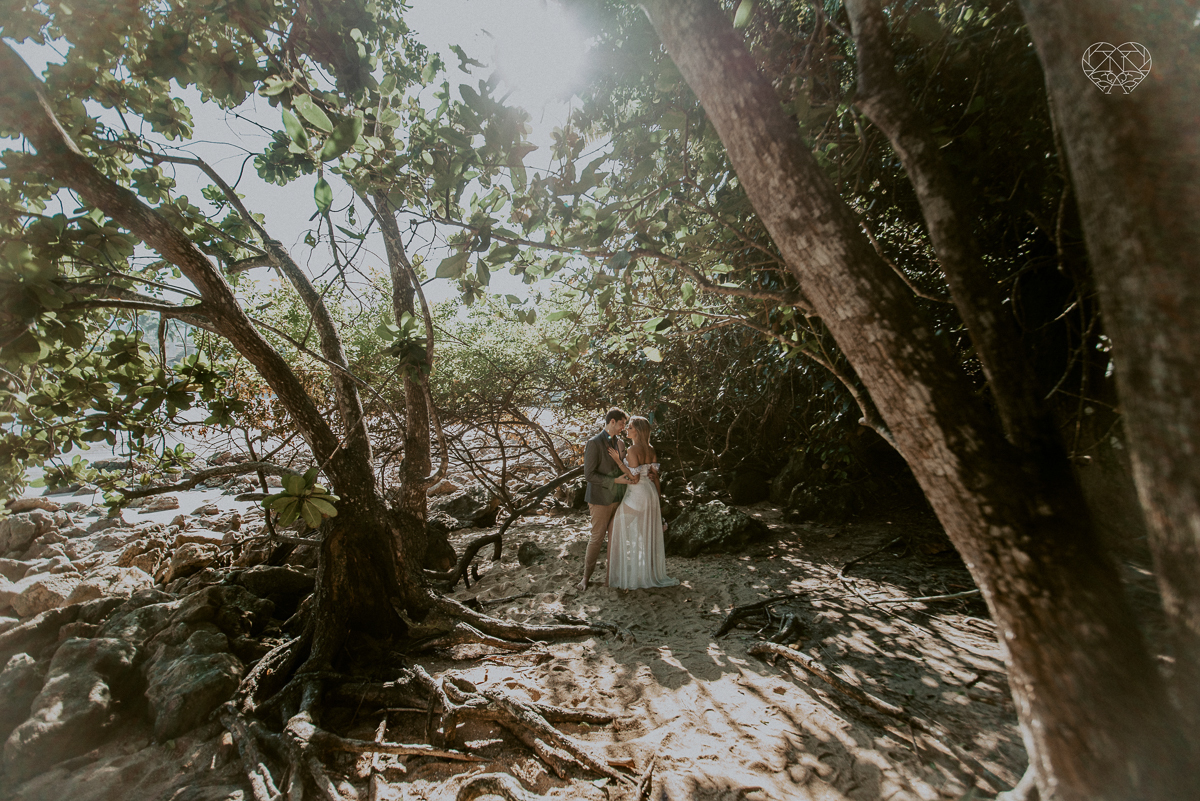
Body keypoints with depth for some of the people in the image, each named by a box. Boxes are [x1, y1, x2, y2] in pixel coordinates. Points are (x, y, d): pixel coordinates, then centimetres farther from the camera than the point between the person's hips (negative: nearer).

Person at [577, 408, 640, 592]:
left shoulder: (619, 443, 8)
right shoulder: (594, 443, -16)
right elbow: (589, 475, -18)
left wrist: (633, 475, -9)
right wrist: (616, 481, -21)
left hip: (618, 498, 6)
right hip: (601, 499, -6)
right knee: (597, 538, 2)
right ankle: (586, 577, 16)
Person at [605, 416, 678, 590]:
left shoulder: (633, 450, -19)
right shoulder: (651, 450, 5)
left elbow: (634, 478, -21)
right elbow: (655, 476, 7)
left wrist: (618, 460, -19)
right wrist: (658, 499, 14)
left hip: (636, 496, -8)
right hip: (650, 493, 8)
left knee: (631, 535, 4)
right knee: (648, 535, 16)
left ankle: (631, 578, 11)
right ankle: (651, 573, 26)